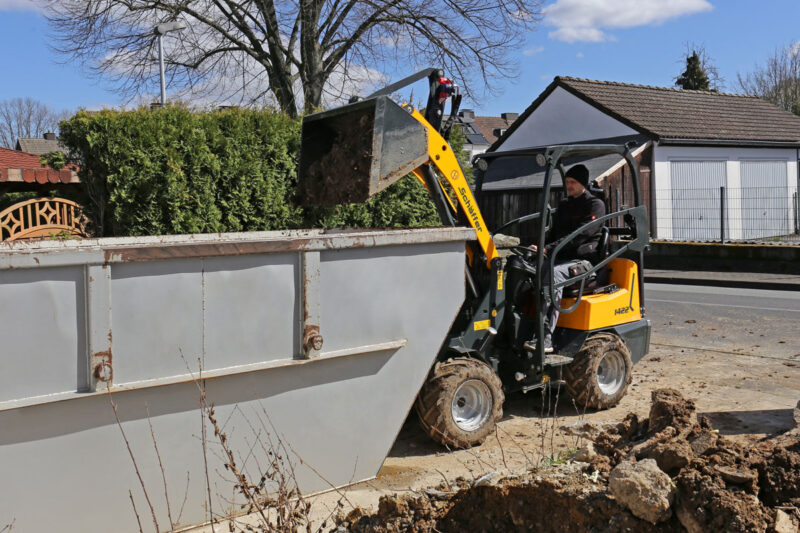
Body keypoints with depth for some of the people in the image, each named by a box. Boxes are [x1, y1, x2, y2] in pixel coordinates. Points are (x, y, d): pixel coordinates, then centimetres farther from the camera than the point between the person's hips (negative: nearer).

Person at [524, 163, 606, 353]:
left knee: (555, 273, -38)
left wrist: (548, 249, -23)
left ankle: (546, 338, -44)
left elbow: (579, 236, -16)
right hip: (559, 258, 7)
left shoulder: (595, 205, -2)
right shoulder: (563, 205, 22)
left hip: (583, 260, -7)